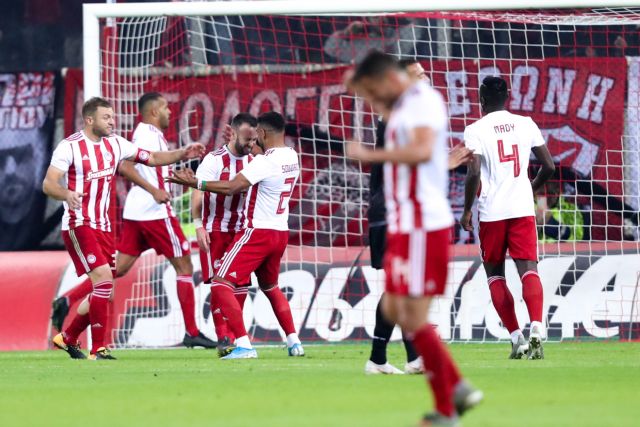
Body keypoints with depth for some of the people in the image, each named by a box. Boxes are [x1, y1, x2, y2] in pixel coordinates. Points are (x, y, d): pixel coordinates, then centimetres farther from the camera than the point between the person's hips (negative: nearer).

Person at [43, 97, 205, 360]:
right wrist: (67, 195, -38)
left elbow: (152, 158, 14)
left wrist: (182, 154, 0)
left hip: (103, 226, 7)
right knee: (104, 278, -20)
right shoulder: (70, 147, -10)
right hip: (78, 225, -7)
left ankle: (68, 338, 26)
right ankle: (98, 349, -15)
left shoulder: (115, 144, 8)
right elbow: (48, 184, -17)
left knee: (102, 292, 7)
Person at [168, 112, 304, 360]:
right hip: (281, 234, 9)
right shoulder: (291, 157, 7)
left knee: (221, 285, -9)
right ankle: (293, 342, 26)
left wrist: (195, 183, -14)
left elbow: (231, 187, -21)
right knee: (270, 287, 29)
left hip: (258, 232, -9)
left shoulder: (265, 161, -18)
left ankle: (243, 345, -19)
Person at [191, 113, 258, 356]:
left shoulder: (252, 162, 5)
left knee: (240, 285, 2)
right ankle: (223, 339, -7)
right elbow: (198, 193, -15)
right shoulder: (214, 160, -12)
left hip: (240, 232, 5)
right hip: (214, 232, -5)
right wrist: (199, 226, -22)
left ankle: (233, 337, 10)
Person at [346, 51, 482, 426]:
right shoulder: (403, 106, 16)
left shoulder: (423, 100, -14)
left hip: (423, 226, -10)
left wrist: (369, 155, -28)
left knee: (415, 317, -7)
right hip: (404, 226, 10)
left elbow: (422, 150, -30)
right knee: (395, 310, 13)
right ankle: (458, 388, 15)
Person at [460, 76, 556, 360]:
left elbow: (474, 174, -13)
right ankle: (536, 327, -30)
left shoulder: (475, 130, -3)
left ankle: (517, 339, 3)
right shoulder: (526, 124, 7)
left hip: (492, 212, -2)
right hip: (523, 209, 2)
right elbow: (549, 166, 8)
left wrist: (467, 211, -2)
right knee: (528, 269, -5)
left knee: (495, 274, 11)